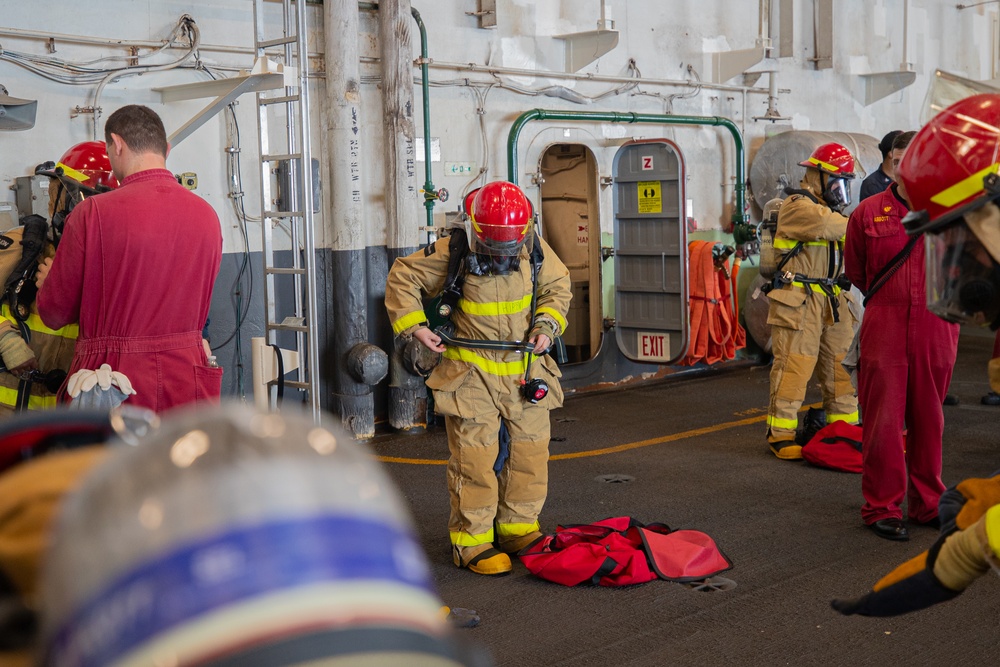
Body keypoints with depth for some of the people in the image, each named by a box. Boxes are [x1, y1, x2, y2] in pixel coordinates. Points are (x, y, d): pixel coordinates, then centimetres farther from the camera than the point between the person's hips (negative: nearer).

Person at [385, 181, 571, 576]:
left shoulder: (535, 250, -4)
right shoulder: (452, 254, -14)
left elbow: (557, 286, 13)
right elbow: (402, 278, -2)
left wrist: (547, 324, -4)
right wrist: (415, 325, -11)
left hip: (526, 369, 4)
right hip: (472, 373, -4)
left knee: (530, 452, 9)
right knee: (474, 458, -5)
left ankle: (518, 529, 25)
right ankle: (472, 540, 7)